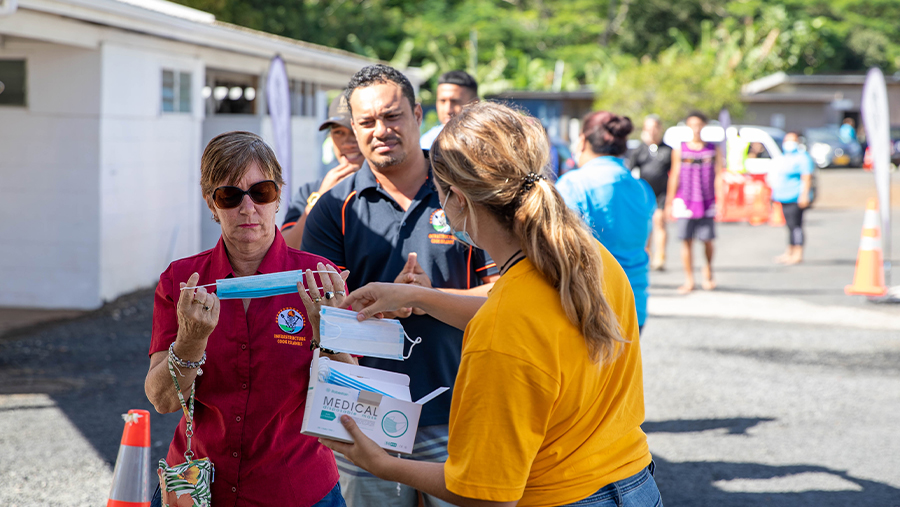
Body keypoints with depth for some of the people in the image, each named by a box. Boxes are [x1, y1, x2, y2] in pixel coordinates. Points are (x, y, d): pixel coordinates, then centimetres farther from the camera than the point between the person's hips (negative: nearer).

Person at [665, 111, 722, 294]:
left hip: (707, 202, 0)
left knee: (707, 240, -1)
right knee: (686, 241, -1)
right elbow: (674, 176, 8)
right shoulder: (679, 150, 6)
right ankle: (689, 280, 6)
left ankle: (708, 270, 27)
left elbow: (718, 176, 4)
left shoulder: (713, 150, 6)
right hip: (684, 201, 0)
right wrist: (669, 202, 6)